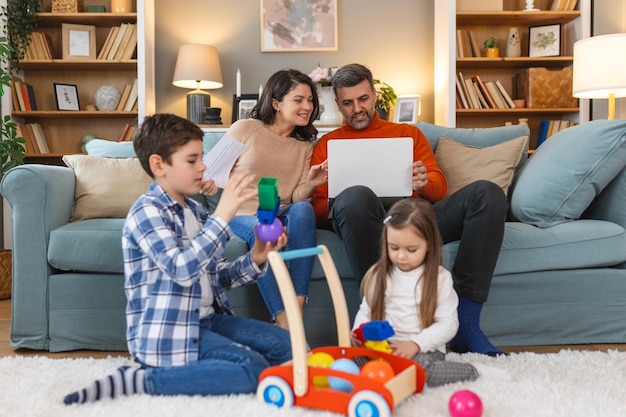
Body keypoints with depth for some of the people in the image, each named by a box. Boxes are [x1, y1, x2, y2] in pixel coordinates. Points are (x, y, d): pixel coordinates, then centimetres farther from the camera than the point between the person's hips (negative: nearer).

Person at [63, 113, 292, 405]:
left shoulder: (196, 210, 12)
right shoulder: (147, 211, -12)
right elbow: (181, 269, -28)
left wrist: (255, 260, -2)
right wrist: (223, 215, -29)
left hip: (206, 319, 9)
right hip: (166, 332, -8)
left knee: (286, 346, 4)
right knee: (254, 370, -23)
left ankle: (189, 367, 4)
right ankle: (138, 380, -15)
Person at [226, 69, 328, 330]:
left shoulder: (304, 146, 16)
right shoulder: (245, 129, 4)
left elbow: (297, 198, 8)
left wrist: (310, 184, -14)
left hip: (282, 217, 3)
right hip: (241, 216, -3)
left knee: (304, 209, -32)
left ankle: (297, 308, -37)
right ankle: (284, 323, -38)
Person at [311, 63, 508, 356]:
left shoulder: (408, 133, 29)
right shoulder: (328, 143, 23)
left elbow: (439, 189, 18)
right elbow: (317, 208, 13)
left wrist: (425, 183, -8)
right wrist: (338, 206, -12)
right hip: (371, 221, -3)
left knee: (487, 193, -22)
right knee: (355, 196, -38)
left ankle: (465, 326, -25)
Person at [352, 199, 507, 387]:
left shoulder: (440, 278, -2)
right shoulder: (378, 275, 7)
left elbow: (448, 323, -6)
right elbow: (365, 311, 13)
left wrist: (416, 343, -20)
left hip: (425, 351, -3)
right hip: (383, 347, 4)